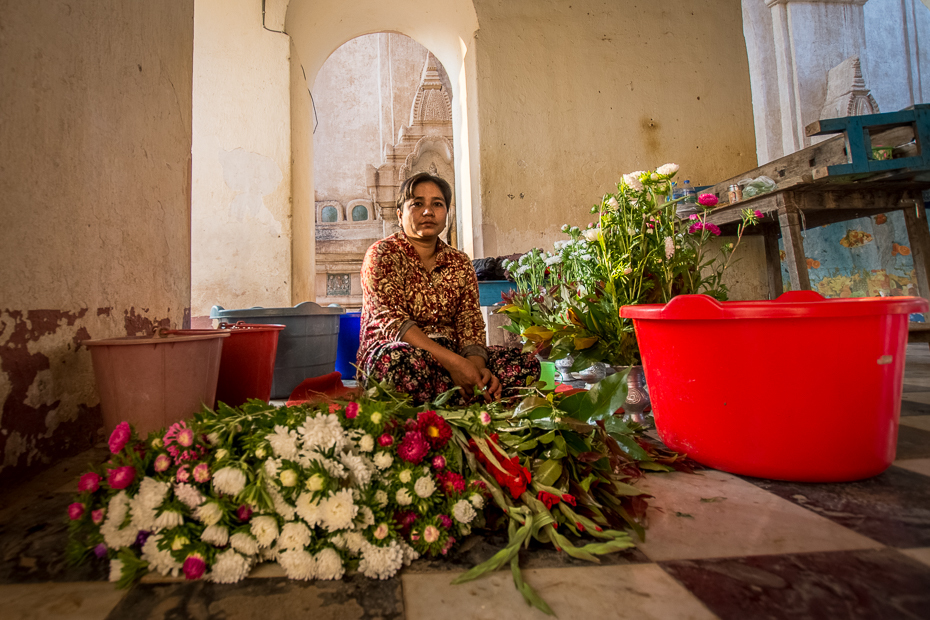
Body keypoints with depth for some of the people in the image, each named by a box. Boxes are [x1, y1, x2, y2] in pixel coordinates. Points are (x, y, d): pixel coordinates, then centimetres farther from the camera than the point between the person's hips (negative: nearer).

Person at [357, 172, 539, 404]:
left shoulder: (460, 263, 11)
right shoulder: (382, 255, -3)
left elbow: (469, 325, 3)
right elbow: (393, 320, -16)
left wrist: (476, 366, -20)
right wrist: (453, 362, -27)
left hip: (449, 356, 5)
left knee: (526, 363, -14)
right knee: (405, 361, -40)